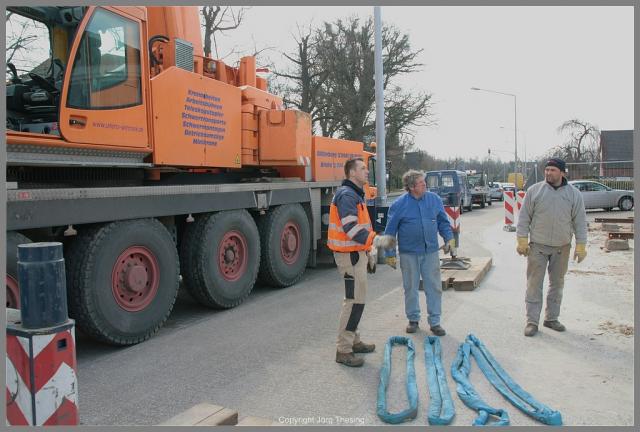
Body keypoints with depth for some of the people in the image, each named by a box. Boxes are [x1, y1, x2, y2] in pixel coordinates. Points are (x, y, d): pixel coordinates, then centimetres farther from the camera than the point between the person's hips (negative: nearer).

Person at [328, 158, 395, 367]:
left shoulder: (356, 194, 18)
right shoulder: (346, 195, -16)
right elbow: (352, 229, -25)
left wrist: (370, 254, 22)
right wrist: (379, 241, -23)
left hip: (357, 253, 11)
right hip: (350, 255, -11)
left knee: (356, 298, 17)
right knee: (354, 300, -8)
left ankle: (353, 341, 29)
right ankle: (343, 350, -1)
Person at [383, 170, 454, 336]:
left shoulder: (434, 199, 1)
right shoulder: (399, 204, -8)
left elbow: (443, 221, 13)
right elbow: (390, 230, -4)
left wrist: (449, 238, 2)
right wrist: (390, 254, -4)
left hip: (431, 252, 2)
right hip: (409, 253, -2)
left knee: (434, 287, 5)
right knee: (411, 288, 9)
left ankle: (435, 322, 16)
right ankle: (413, 319, 26)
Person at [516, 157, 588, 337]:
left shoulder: (574, 194, 1)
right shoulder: (534, 191, -3)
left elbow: (580, 221, 4)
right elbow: (524, 217, -1)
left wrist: (580, 246, 0)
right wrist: (522, 241, -6)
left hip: (562, 248, 2)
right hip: (537, 246, -2)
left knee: (557, 283, 12)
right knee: (534, 284, -1)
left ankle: (551, 318, 26)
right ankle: (532, 321, 6)